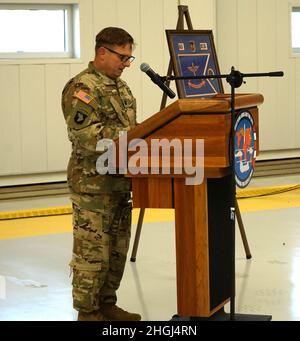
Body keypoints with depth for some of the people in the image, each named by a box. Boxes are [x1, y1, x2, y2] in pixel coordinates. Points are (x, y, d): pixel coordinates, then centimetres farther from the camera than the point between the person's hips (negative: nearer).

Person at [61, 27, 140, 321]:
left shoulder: (119, 85, 15)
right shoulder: (81, 88, -14)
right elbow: (87, 136, -24)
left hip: (119, 182, 9)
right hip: (92, 186, -9)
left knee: (117, 249, 15)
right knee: (92, 250, -3)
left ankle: (107, 304, 26)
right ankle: (87, 311, 8)